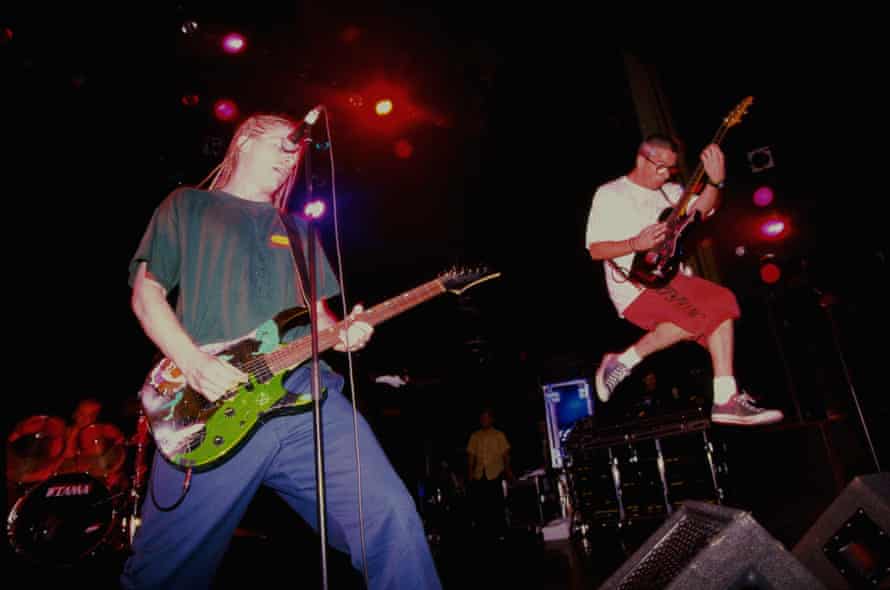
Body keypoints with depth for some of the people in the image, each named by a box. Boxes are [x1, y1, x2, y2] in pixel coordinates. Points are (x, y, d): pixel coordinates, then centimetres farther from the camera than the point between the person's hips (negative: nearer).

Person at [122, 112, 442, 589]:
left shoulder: (296, 229, 28)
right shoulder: (186, 205, 16)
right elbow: (146, 292, 7)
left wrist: (342, 332, 1)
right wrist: (193, 362, -10)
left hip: (304, 391, 3)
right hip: (212, 403, -2)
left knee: (390, 513, -14)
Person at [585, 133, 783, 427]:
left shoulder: (670, 191, 17)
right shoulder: (609, 194, -1)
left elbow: (699, 210, -2)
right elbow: (595, 250, -7)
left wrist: (715, 182, -19)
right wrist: (636, 244, -20)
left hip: (671, 277, 7)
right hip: (635, 285, -7)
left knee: (721, 304, -10)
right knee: (698, 315, -25)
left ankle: (726, 400, -8)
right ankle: (624, 360, -11)